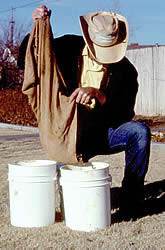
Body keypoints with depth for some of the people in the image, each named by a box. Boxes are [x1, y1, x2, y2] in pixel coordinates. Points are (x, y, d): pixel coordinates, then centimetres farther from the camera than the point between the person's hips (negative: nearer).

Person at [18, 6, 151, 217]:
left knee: (140, 132, -27)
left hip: (106, 134, 0)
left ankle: (130, 201, -12)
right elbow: (26, 63, -2)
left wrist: (98, 95, -36)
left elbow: (125, 114, -17)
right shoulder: (68, 48, -4)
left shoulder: (125, 70, -9)